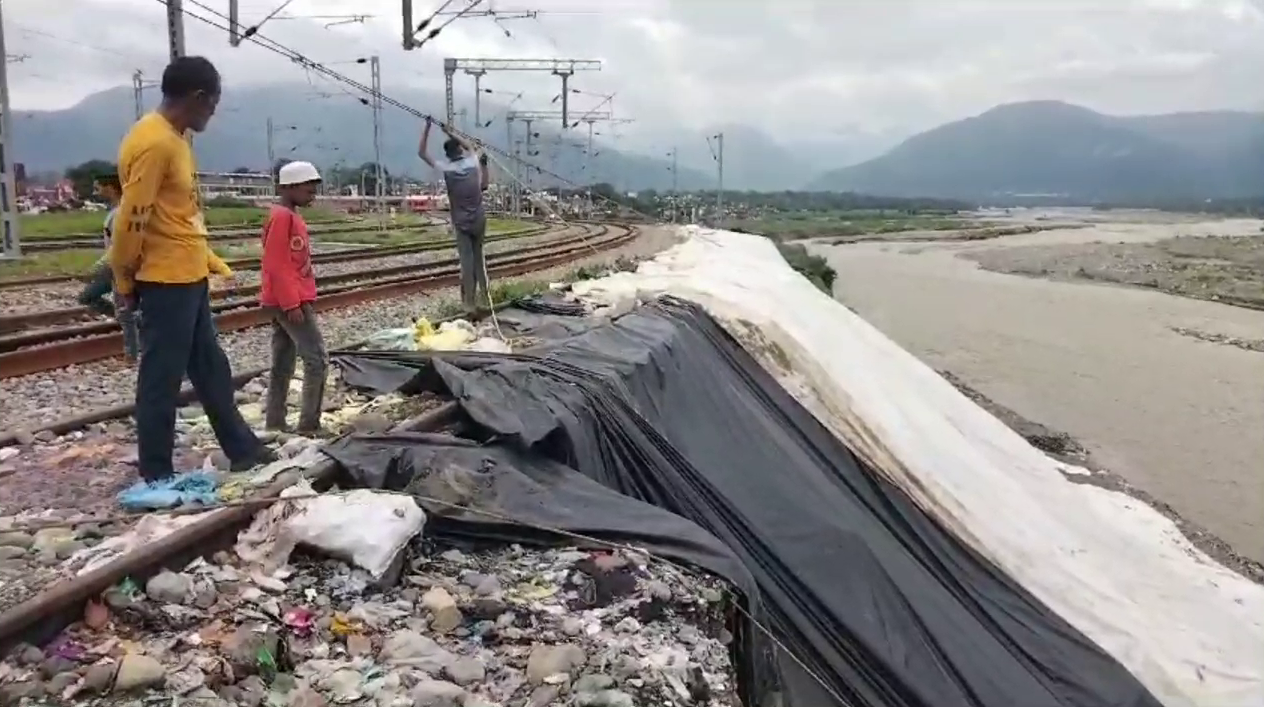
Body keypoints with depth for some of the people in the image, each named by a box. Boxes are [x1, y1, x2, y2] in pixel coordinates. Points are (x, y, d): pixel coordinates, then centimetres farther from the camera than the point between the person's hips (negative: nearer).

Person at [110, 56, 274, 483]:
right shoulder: (153, 143, -19)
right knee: (162, 379, 0)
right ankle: (156, 474, 11)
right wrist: (126, 280, -10)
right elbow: (131, 219, -19)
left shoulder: (174, 139, 13)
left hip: (190, 277, 10)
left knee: (212, 370, 17)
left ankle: (242, 451, 28)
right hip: (166, 281, -10)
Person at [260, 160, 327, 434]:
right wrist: (292, 304, -22)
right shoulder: (282, 217, -15)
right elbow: (276, 265, -20)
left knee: (283, 365, 11)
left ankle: (275, 423, 17)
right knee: (316, 359, -9)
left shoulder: (292, 217, 15)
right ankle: (309, 425, -6)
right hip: (289, 302, -10)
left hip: (288, 301, 10)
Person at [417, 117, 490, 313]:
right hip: (479, 220, 3)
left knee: (467, 262, -1)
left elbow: (422, 153, 0)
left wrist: (427, 128, 0)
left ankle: (470, 302, 0)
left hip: (462, 223, -3)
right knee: (478, 257, 19)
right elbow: (469, 146, 23)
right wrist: (449, 133, 27)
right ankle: (484, 291, 30)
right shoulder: (473, 162, -1)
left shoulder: (446, 168, -9)